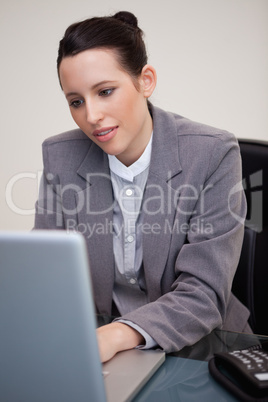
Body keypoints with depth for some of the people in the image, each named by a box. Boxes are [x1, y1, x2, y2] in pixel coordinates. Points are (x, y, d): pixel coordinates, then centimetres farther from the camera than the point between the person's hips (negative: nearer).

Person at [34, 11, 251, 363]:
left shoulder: (213, 154, -16)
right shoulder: (59, 157, -5)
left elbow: (204, 294, -19)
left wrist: (118, 335, -35)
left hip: (195, 345, -1)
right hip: (95, 337, 2)